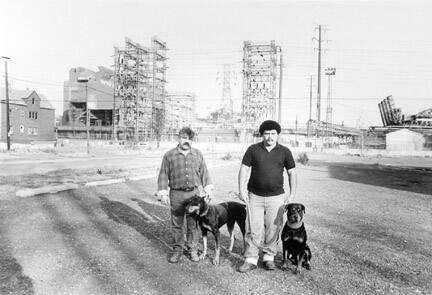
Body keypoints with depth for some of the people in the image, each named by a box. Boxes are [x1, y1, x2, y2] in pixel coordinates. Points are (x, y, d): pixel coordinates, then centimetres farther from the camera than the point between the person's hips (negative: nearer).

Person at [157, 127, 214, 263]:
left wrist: (208, 189, 9)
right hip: (176, 194, -1)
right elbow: (163, 175, 3)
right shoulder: (169, 155, 2)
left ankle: (193, 250, 22)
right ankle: (177, 249, 23)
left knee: (193, 224, 7)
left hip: (195, 193, 1)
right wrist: (163, 193, -1)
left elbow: (204, 173, 13)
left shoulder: (198, 154, 8)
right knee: (176, 224, 7)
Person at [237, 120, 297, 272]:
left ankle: (269, 257, 24)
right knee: (253, 229, 0)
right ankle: (251, 259, 10)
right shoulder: (253, 149, 0)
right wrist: (241, 189, -8)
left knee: (273, 229, 7)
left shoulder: (285, 151, 3)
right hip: (255, 196, 0)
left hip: (276, 197, 1)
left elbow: (292, 173, 8)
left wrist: (292, 194, 2)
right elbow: (244, 169, 1)